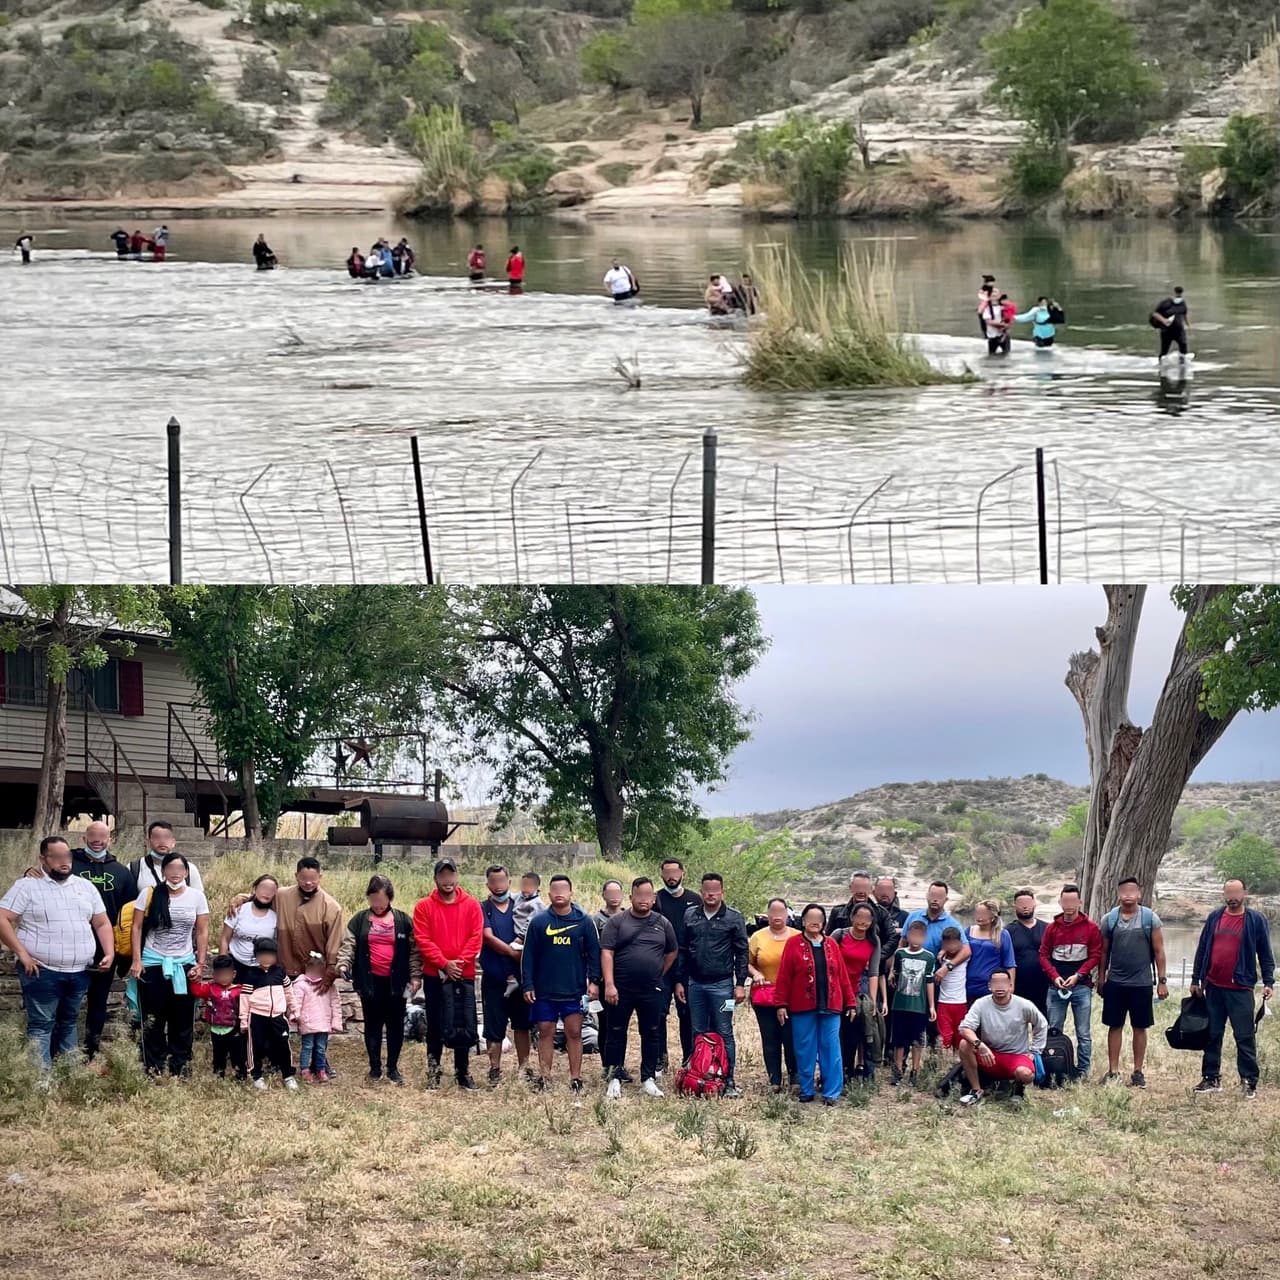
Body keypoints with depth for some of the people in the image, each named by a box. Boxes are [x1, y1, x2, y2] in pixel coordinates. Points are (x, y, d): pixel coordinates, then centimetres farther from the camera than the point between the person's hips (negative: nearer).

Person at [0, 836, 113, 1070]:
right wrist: (22, 953, -16)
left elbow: (102, 923, 16)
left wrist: (109, 953, 2)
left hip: (79, 972, 5)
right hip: (42, 972, -5)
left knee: (69, 1023, 13)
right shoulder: (27, 886, -4)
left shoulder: (85, 886, 13)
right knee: (41, 1025, -6)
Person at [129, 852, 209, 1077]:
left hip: (184, 966, 1)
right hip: (152, 965, -1)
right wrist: (136, 960, -5)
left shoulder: (197, 896, 2)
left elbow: (202, 932, 6)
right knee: (152, 1022, 2)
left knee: (183, 1022, 4)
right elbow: (137, 927, 0)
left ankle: (180, 1071, 10)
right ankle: (153, 1072, 7)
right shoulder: (149, 894, -3)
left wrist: (200, 963, 0)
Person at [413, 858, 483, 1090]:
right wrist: (444, 964, -15)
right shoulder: (424, 906, 1)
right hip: (434, 975, -1)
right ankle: (433, 1071, 12)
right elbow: (423, 940, -6)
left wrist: (460, 962, -12)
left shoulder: (471, 905, 5)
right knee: (436, 1026, 4)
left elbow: (476, 938, -1)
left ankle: (462, 1072, 12)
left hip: (464, 975, 1)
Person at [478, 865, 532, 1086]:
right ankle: (495, 1070, 9)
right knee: (494, 1026, 2)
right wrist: (513, 952, -13)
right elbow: (488, 937, -11)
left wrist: (520, 943, -17)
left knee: (521, 1024, 6)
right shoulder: (483, 909, 1)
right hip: (493, 978, -2)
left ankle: (523, 1067, 14)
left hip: (518, 977, 2)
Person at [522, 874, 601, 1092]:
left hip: (574, 990, -1)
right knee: (545, 1033, 6)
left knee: (574, 1033, 2)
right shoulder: (539, 921, 1)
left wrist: (594, 981, -6)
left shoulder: (584, 921, 1)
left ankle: (576, 1078, 7)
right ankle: (544, 1077, 12)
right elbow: (528, 956, 2)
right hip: (544, 991, 1)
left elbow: (594, 953, 3)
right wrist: (527, 985, -3)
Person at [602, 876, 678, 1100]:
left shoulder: (662, 923, 7)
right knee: (616, 1033, 3)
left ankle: (649, 1078, 16)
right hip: (621, 989, -2)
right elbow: (606, 952, -8)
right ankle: (615, 1078, 10)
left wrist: (659, 975, 12)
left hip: (652, 990, 2)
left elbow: (672, 952, 19)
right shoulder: (617, 921, -2)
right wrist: (609, 984, -16)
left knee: (651, 1034, 7)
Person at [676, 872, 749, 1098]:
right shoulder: (690, 916, 8)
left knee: (724, 1034, -2)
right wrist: (679, 981, 7)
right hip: (695, 984, 4)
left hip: (721, 984, -4)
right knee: (698, 1034, 9)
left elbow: (741, 953, -1)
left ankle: (729, 1081, 1)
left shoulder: (734, 918, -1)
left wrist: (740, 984, -6)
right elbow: (683, 951, 11)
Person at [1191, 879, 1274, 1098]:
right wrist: (1196, 980, 12)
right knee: (1212, 1035, 9)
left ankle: (1249, 1081, 1)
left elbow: (1265, 954, 1)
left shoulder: (1256, 920, 0)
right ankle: (1211, 1078, 17)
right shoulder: (1215, 917, 9)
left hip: (1240, 989, -4)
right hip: (1213, 987, 4)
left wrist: (1268, 982, -6)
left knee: (1245, 1037, -3)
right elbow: (1202, 949, 14)